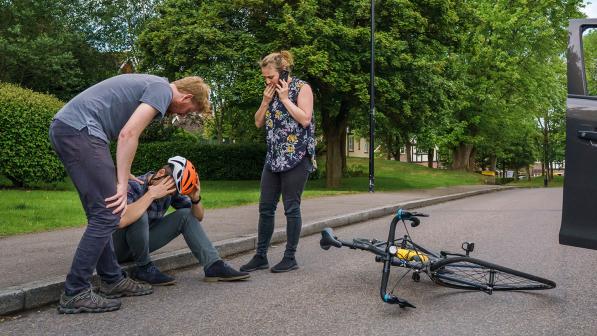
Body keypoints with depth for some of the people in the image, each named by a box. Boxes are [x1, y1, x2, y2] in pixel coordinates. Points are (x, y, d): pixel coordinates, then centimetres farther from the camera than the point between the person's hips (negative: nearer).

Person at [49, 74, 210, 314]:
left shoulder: (149, 85, 25)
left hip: (63, 127, 10)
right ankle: (75, 293, -5)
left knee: (100, 214, 12)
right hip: (79, 130, -10)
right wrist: (122, 184, -13)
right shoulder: (163, 90, -4)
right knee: (107, 214, -9)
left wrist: (123, 176, 34)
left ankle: (112, 280, 19)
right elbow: (128, 134, -15)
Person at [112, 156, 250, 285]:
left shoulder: (171, 191, -5)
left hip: (140, 242, 6)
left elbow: (198, 217, 3)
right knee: (139, 214, -35)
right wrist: (151, 195, -39)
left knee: (186, 215, -7)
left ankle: (213, 266, -11)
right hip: (117, 245, -6)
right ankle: (144, 268, -15)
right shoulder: (133, 186, -25)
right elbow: (120, 221, -45)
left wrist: (195, 199, -18)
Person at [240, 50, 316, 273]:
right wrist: (266, 101, 0)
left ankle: (290, 258, 7)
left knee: (291, 208, -3)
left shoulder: (302, 88, -4)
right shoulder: (271, 91, 15)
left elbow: (305, 119, -16)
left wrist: (285, 98, -12)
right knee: (266, 208, 5)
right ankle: (260, 256, 13)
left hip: (296, 157, -7)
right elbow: (258, 123, 14)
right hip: (274, 157, 7)